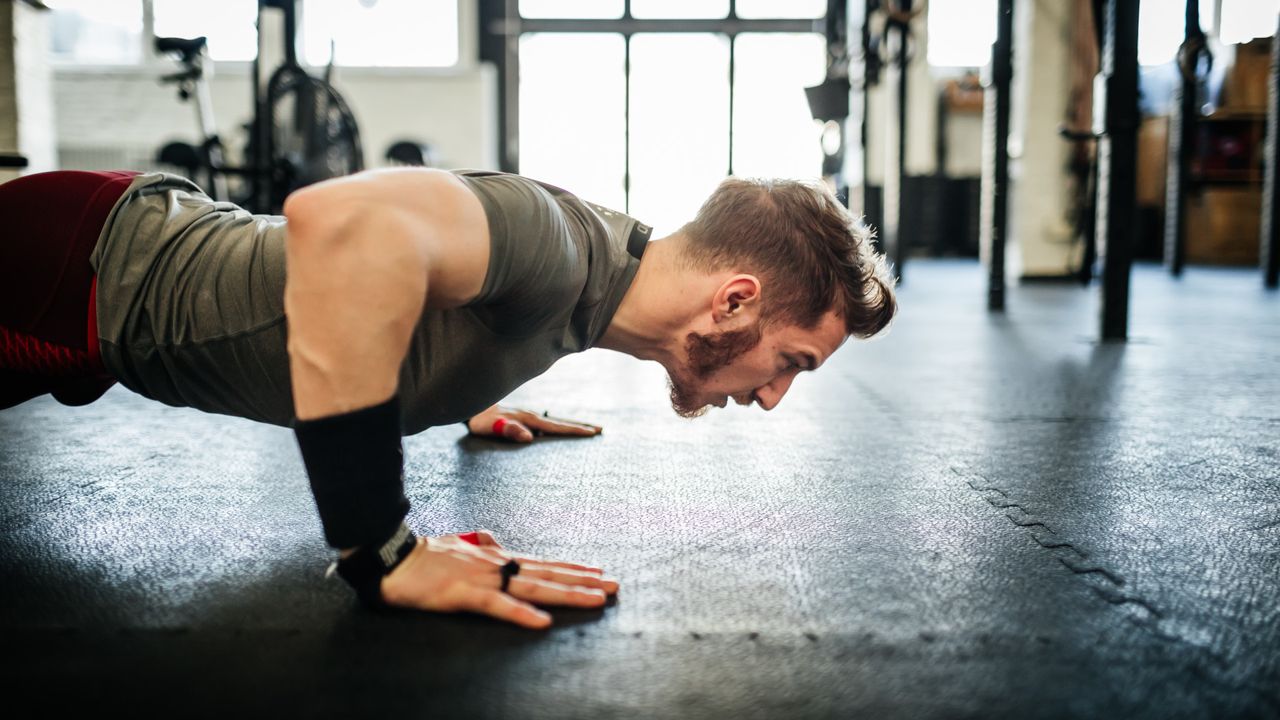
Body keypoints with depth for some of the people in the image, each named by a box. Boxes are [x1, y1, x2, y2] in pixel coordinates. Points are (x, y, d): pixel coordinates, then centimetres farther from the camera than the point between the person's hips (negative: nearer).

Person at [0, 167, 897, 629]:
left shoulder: (587, 254, -6)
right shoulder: (558, 247, -35)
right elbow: (345, 219, -56)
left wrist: (471, 396, 15)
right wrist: (384, 554, -48)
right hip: (85, 269, -8)